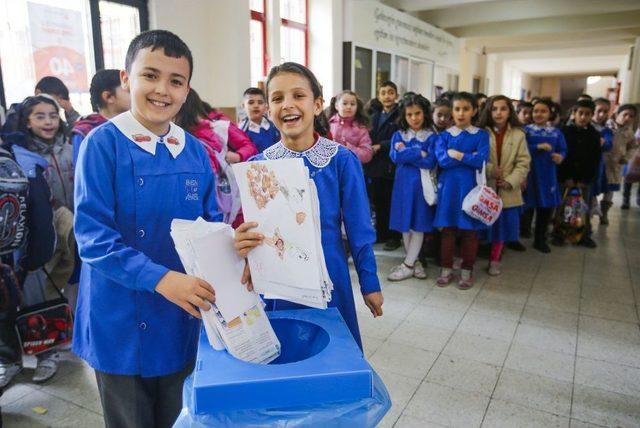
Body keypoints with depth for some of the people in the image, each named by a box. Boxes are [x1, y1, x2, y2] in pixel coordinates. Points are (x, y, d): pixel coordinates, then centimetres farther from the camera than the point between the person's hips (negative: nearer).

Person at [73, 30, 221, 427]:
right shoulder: (103, 143, -13)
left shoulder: (195, 150, 0)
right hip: (123, 318, -4)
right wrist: (160, 278, -29)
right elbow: (92, 236, -19)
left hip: (181, 316, 4)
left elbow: (210, 225, 6)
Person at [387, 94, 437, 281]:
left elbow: (430, 162, -13)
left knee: (418, 225, 0)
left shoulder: (431, 137, 0)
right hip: (403, 183, 3)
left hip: (422, 184, -2)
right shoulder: (398, 135, 6)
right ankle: (415, 261, 21)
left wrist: (406, 152, -11)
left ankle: (408, 265, 7)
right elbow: (395, 157, -10)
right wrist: (419, 154, -13)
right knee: (405, 225, 7)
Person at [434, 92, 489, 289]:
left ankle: (467, 271, 20)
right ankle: (446, 269, 17)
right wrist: (469, 157, -11)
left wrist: (456, 154, -10)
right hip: (449, 187, 1)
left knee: (470, 230, 6)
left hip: (470, 187, -1)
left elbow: (481, 161, -12)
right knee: (447, 229, 5)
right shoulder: (444, 135, 6)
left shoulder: (481, 135, 3)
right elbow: (442, 160, -11)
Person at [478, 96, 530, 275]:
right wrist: (490, 170, -19)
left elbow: (523, 162, -2)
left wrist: (510, 181, -14)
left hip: (507, 191, 2)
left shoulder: (518, 135, 2)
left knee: (502, 226, 10)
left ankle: (494, 260, 26)